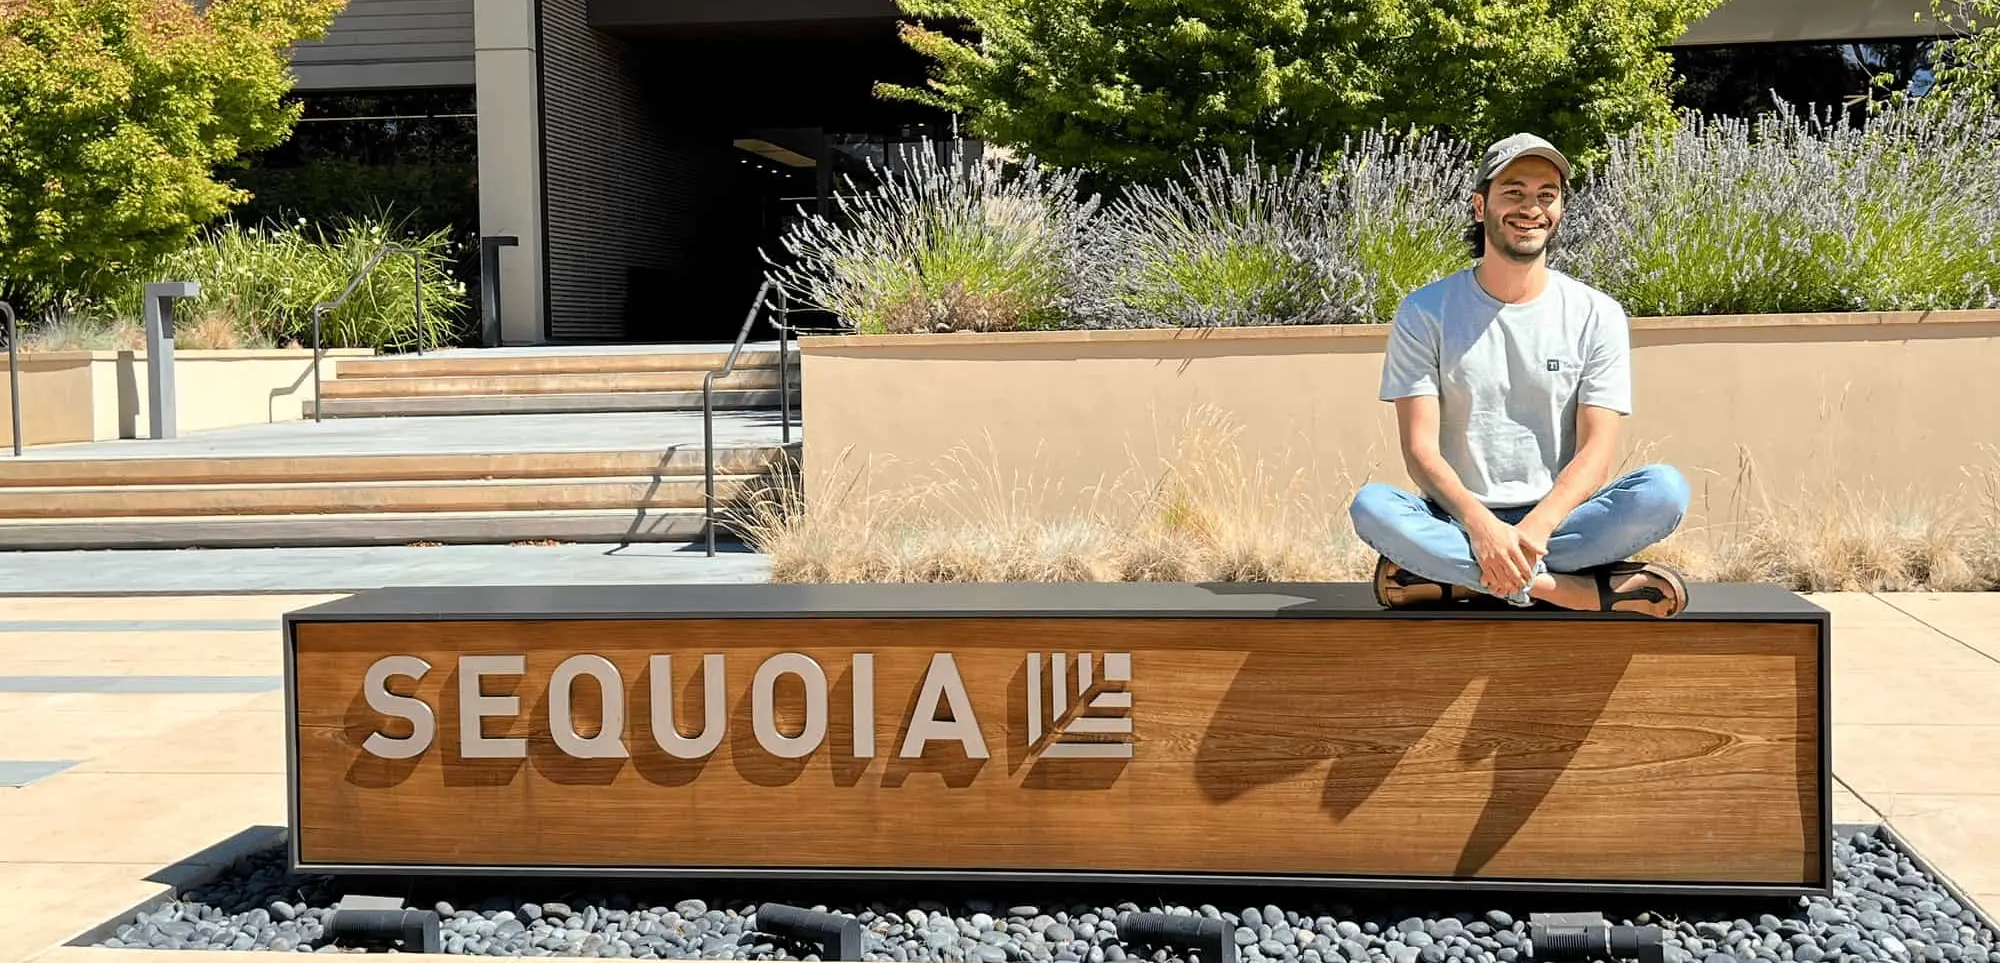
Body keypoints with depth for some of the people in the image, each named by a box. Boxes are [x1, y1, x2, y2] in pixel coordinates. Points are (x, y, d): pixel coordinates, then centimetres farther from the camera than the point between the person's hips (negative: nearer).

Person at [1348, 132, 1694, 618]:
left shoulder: (1596, 315, 5)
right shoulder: (1425, 312, 2)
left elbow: (1596, 451, -3)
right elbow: (1420, 448, -6)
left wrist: (1534, 528, -23)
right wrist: (1481, 525, -25)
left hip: (1558, 519, 1)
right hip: (1459, 520, -1)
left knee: (1664, 489, -27)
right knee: (1371, 505, -32)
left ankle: (1442, 575, -27)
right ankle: (1595, 591, -32)